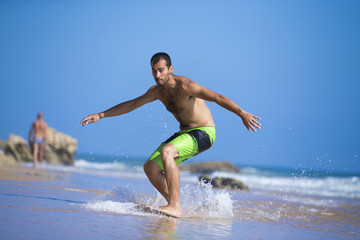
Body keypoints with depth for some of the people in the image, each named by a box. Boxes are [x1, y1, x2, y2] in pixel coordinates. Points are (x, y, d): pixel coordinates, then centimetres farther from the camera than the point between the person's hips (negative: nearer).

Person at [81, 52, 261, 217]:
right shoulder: (157, 91, 4)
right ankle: (174, 206, 8)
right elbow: (131, 105, 15)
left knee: (166, 151, -32)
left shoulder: (184, 86, -21)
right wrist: (101, 115, 14)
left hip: (204, 133, -8)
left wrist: (242, 114, -41)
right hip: (184, 133, 8)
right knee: (150, 167, -2)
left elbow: (217, 98, -29)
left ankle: (175, 206, -30)